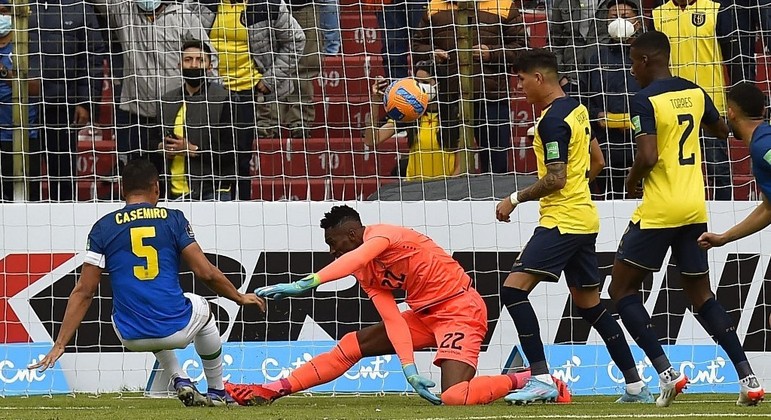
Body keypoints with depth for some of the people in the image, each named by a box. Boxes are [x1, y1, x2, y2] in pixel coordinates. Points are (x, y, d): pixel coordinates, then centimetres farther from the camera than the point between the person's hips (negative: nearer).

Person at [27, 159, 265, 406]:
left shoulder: (103, 228, 3)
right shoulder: (173, 219, 2)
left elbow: (83, 292, -1)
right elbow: (206, 273, -3)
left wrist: (60, 345, -1)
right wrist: (240, 298, 15)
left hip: (132, 339, 1)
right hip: (177, 331, -1)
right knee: (201, 307, 35)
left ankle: (180, 381, 22)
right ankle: (217, 393, 39)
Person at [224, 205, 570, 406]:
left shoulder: (381, 235, -19)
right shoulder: (366, 275, 7)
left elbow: (355, 260, -41)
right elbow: (392, 319, -2)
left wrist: (304, 285, -49)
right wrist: (409, 369, -16)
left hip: (460, 310, -9)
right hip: (427, 315, 9)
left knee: (454, 397, -28)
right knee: (350, 346, 7)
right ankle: (270, 391, 11)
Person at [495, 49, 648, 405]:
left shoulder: (553, 120, -16)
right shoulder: (577, 109, 13)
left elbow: (555, 179, -21)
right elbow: (595, 162, 24)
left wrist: (515, 199, -11)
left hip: (561, 221, -10)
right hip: (584, 218, 10)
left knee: (514, 288, -15)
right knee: (590, 304, 16)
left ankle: (541, 379, -22)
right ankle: (635, 385, 19)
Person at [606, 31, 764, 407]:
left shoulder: (645, 101, -13)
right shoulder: (694, 93, 8)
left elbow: (647, 157, -24)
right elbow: (721, 131, 27)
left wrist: (632, 179, -4)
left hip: (659, 210, -7)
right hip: (695, 208, 7)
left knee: (622, 289, 6)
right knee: (700, 294, 16)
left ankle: (667, 373, -7)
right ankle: (747, 377, 5)